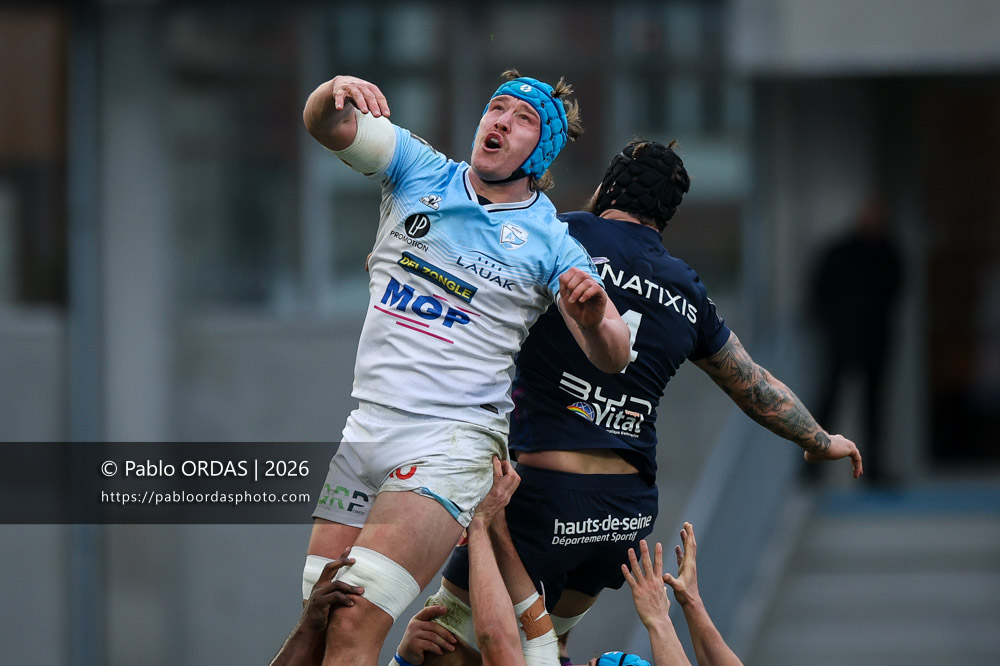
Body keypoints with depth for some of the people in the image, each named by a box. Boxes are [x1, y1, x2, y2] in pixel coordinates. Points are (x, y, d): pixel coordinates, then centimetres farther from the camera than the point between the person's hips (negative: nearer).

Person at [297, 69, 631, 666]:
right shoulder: (418, 169, 8)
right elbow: (328, 125, -5)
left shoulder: (551, 242, -1)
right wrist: (337, 93, -29)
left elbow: (613, 357, -7)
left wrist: (594, 320, -31)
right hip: (369, 426, 4)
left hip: (452, 440, -4)